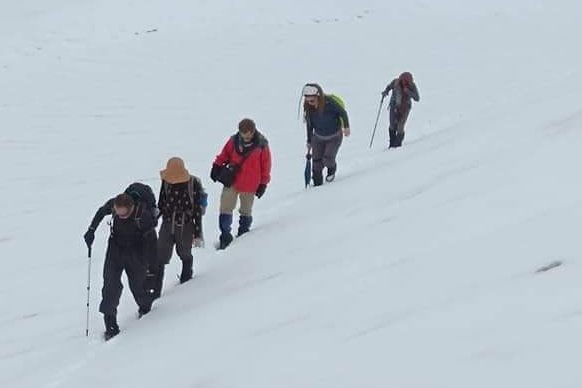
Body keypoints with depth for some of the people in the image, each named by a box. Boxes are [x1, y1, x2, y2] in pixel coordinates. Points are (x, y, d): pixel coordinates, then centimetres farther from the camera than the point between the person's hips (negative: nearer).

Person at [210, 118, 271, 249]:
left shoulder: (261, 145, -9)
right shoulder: (234, 141, -5)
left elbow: (266, 165, -2)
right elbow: (224, 154, 9)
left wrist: (263, 183, 0)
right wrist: (217, 166, 3)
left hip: (249, 185, -2)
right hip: (231, 181, 2)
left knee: (246, 211, 14)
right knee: (225, 208, -3)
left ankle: (243, 233, 29)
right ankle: (225, 235, 2)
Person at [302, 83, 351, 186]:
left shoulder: (330, 102, -27)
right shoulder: (309, 108, -12)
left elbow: (343, 112, -11)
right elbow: (309, 125, 2)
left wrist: (346, 126, -11)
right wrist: (309, 141, 8)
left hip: (334, 137, -4)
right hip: (318, 138, 4)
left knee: (327, 159, -15)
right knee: (316, 161, -3)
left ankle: (332, 170, 20)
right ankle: (317, 183, 12)